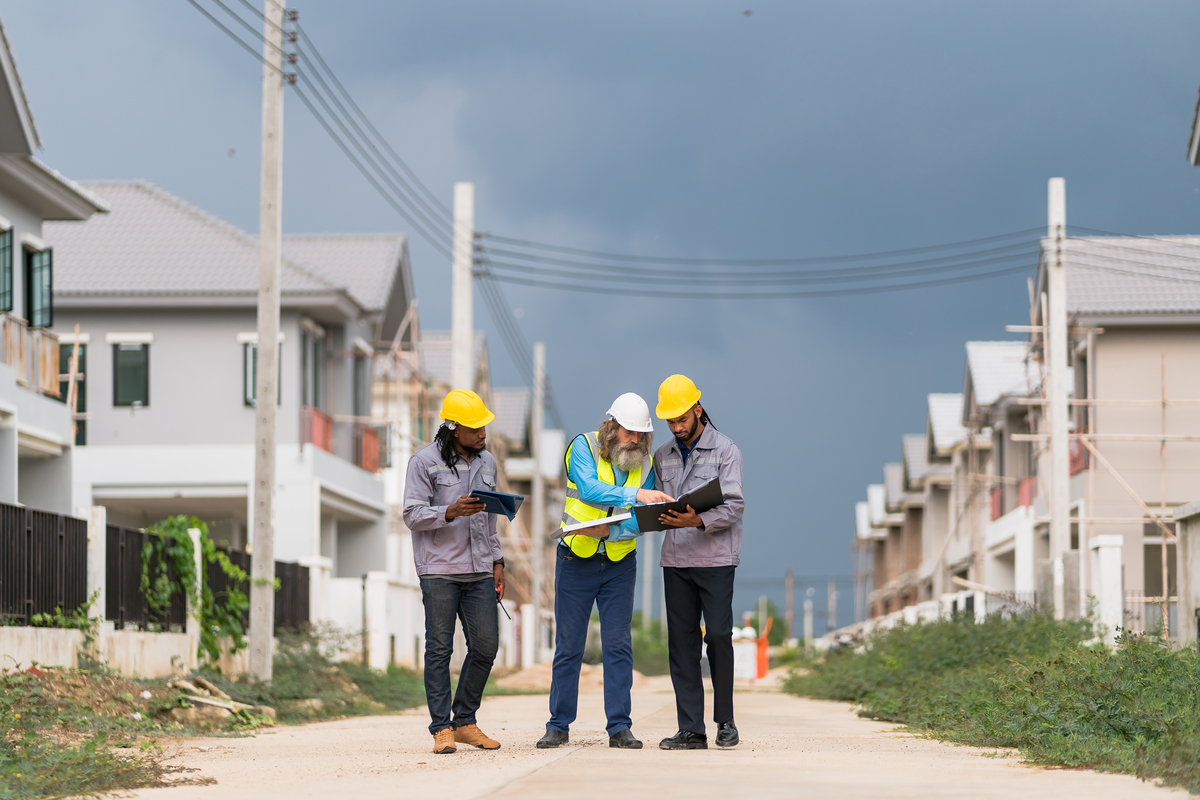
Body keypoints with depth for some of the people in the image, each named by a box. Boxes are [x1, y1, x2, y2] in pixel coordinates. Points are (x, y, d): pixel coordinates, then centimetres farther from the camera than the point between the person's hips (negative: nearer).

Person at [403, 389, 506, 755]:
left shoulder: (487, 462, 14)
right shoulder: (425, 461, -5)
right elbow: (412, 515, -8)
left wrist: (497, 561, 15)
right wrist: (451, 512, -22)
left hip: (479, 572, 6)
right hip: (439, 570, -5)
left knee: (486, 646, 2)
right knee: (439, 648, -3)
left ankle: (464, 722, 15)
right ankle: (441, 728, 2)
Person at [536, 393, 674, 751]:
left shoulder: (645, 463, 1)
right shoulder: (583, 447, -9)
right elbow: (588, 488, -27)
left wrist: (608, 530, -23)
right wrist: (635, 494, -38)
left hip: (619, 563, 2)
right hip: (576, 561, -2)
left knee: (619, 646, -2)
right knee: (568, 646, 3)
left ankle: (619, 727, 1)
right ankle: (559, 725, 11)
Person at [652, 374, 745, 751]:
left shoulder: (725, 450, -1)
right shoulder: (663, 457, 14)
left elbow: (733, 507, -9)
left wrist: (698, 521, -25)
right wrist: (657, 516, -7)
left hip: (715, 559, -4)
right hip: (676, 560, 4)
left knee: (718, 637, -8)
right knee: (682, 642, 1)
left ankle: (725, 721, 5)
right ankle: (691, 730, 3)